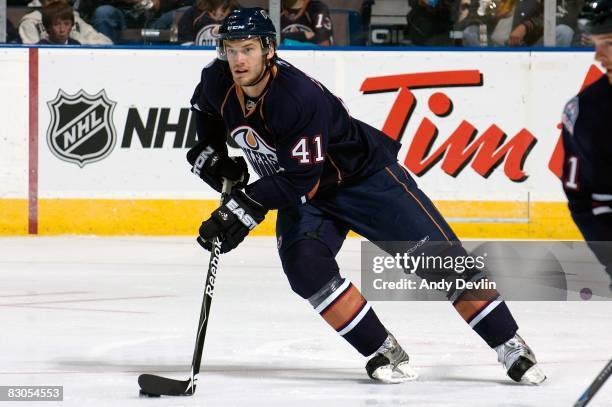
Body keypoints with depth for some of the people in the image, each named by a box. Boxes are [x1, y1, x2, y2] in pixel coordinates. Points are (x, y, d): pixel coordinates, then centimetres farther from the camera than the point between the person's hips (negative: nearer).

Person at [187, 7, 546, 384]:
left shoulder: (298, 96, -34)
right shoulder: (217, 81, -12)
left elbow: (300, 180, -33)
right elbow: (206, 108, 15)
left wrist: (245, 208, -36)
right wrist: (210, 151, 3)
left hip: (365, 175, -6)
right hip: (303, 196, 6)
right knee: (305, 265, -22)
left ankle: (510, 346, -3)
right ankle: (385, 353, -10)